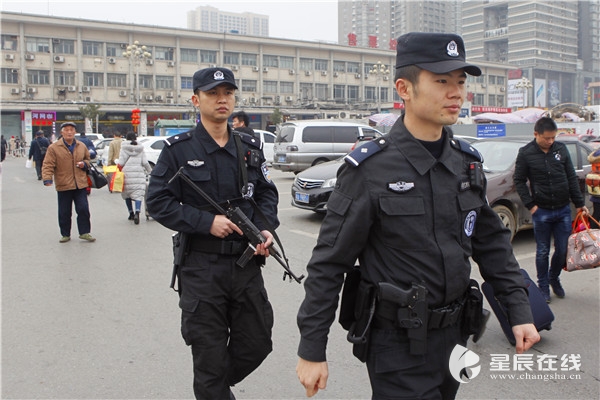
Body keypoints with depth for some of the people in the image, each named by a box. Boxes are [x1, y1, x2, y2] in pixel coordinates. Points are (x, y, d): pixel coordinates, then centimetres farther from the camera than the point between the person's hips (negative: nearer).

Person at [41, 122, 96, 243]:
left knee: (83, 209, -1)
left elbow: (87, 159, 23)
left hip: (80, 184, 2)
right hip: (63, 185, -2)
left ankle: (84, 232, 11)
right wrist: (47, 179, -21)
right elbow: (48, 165, -7)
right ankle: (65, 234, 21)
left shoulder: (82, 146, 8)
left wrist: (84, 164, 0)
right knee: (64, 212, 7)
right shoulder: (54, 148, -4)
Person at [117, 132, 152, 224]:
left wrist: (119, 169, 12)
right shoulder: (140, 149, 10)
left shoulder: (124, 148, 2)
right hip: (139, 173, 1)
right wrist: (150, 171, 19)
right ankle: (137, 212, -24)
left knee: (127, 194, 14)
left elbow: (121, 162, -4)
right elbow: (145, 162, 6)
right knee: (138, 194, -4)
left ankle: (131, 214, 18)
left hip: (127, 173, -1)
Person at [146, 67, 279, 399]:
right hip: (201, 268, -4)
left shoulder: (250, 148, 8)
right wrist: (207, 222, -17)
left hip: (247, 263, 4)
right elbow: (158, 201, -7)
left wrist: (267, 229, -5)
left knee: (257, 344, 13)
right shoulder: (178, 150, -4)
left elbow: (267, 193, 14)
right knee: (210, 356, 6)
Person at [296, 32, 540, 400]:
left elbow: (493, 242, 11)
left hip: (455, 333, 7)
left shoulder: (467, 162, 2)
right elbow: (328, 265, -14)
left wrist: (520, 311, 5)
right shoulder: (369, 169, -17)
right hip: (398, 343, -6)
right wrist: (312, 350, -12)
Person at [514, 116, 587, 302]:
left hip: (563, 210, 3)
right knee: (543, 252, 6)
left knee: (563, 250, 8)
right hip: (541, 211, -3)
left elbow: (572, 178, 8)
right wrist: (530, 205, -8)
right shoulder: (526, 153, -6)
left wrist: (579, 203, 6)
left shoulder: (561, 149, 2)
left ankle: (554, 278, 32)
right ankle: (543, 286, 21)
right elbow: (519, 180, -2)